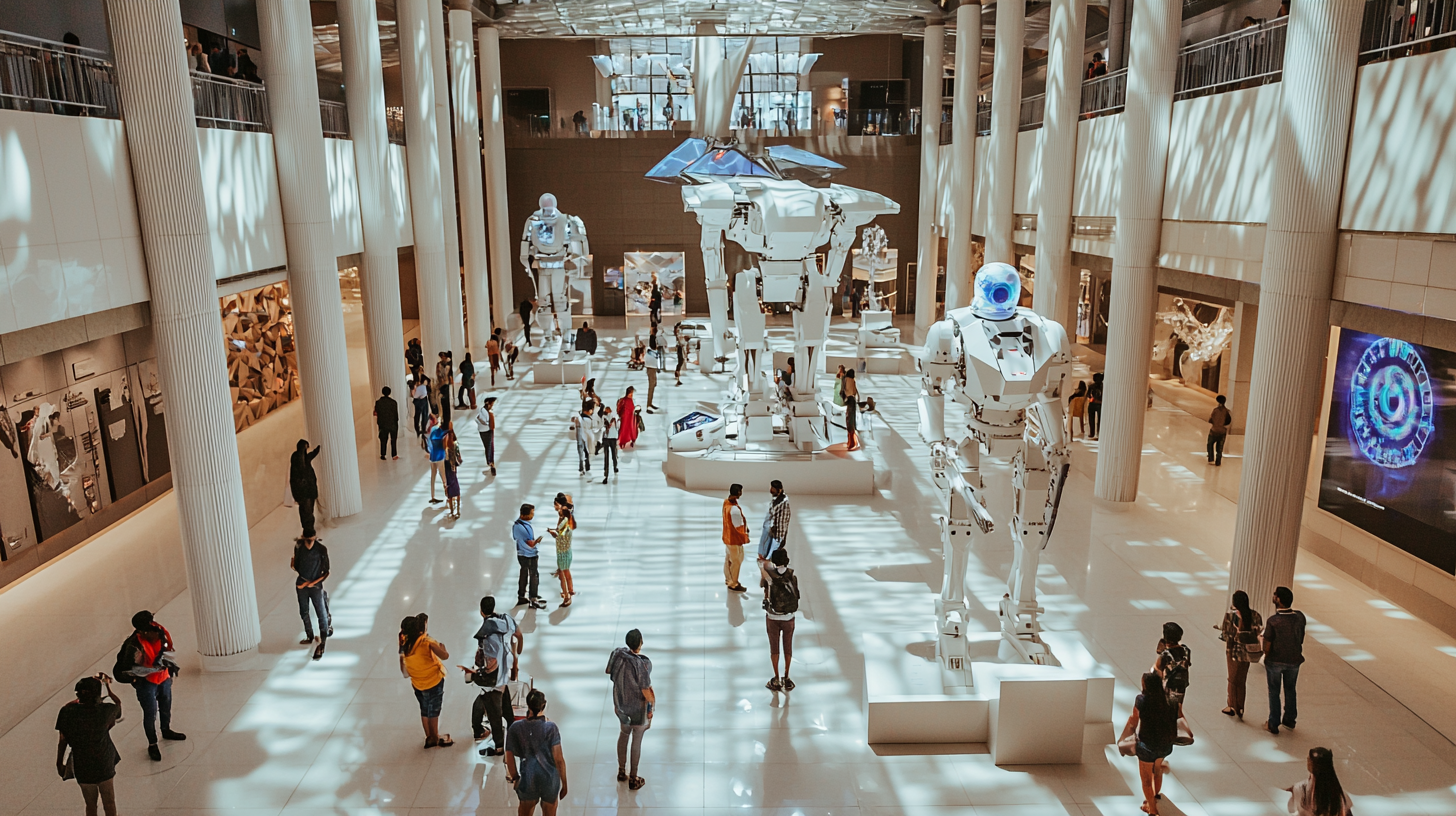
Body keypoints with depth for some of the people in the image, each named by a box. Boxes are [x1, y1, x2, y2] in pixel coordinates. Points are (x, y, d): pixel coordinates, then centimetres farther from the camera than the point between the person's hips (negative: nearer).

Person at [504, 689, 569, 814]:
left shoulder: (516, 728, -10)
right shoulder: (551, 728, -17)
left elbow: (509, 757, -4)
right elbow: (559, 759, -15)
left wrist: (514, 777, 12)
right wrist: (564, 784, -4)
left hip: (527, 780, 1)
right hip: (550, 781, -1)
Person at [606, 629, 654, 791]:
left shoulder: (618, 653, -16)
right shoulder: (642, 664, -33)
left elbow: (609, 671, 3)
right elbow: (645, 690, -24)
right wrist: (653, 702, -6)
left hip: (621, 703, 5)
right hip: (638, 707, -5)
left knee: (624, 734, 27)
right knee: (637, 741, 13)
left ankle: (622, 771, 42)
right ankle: (633, 779, 28)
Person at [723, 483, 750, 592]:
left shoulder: (726, 502, -6)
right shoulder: (735, 509, -35)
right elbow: (739, 527, -25)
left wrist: (745, 526, 10)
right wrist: (746, 537, -9)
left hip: (727, 537, 9)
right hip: (734, 539, -9)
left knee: (728, 559, 24)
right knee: (736, 562, 11)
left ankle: (728, 579, 42)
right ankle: (733, 584, 26)